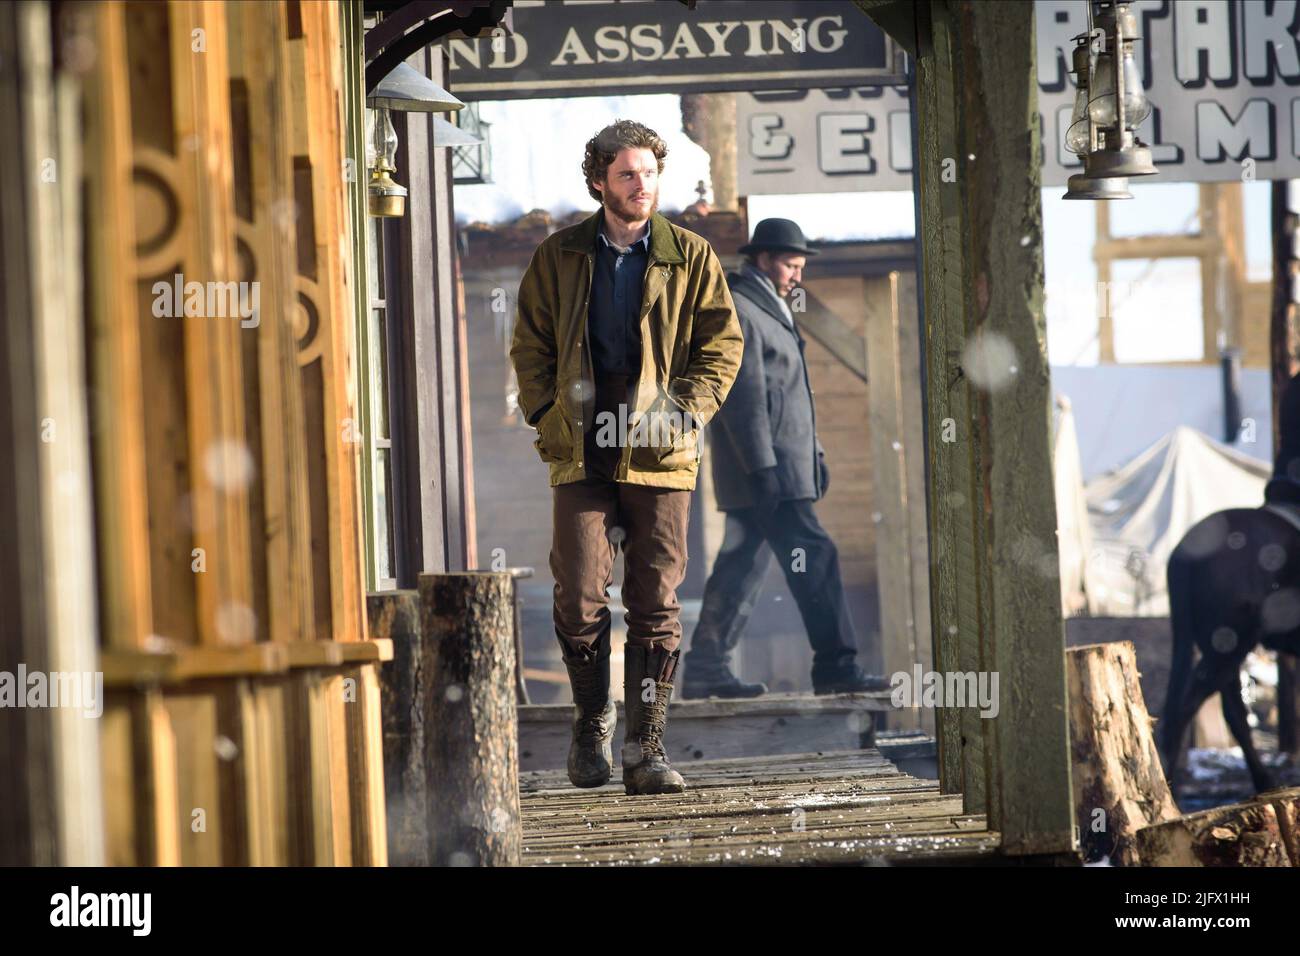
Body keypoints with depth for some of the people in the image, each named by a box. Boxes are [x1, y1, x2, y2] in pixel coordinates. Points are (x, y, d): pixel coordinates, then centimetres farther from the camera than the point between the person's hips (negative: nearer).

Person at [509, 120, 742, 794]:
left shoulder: (690, 257, 7)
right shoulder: (559, 257, 9)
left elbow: (723, 344, 7)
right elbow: (530, 345, 13)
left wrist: (685, 411, -6)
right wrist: (547, 418, 1)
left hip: (659, 455, 0)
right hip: (581, 455, 0)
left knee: (656, 605, -1)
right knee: (580, 599, -5)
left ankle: (645, 746, 5)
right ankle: (591, 721, 18)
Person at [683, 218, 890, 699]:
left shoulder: (770, 311, 22)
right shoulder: (737, 312, -11)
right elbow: (744, 397, -18)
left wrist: (814, 453, 23)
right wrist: (762, 469, -22)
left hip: (778, 468, 11)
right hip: (764, 467, -11)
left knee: (742, 567, 9)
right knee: (814, 559, -11)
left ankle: (706, 669, 10)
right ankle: (836, 666, -11)